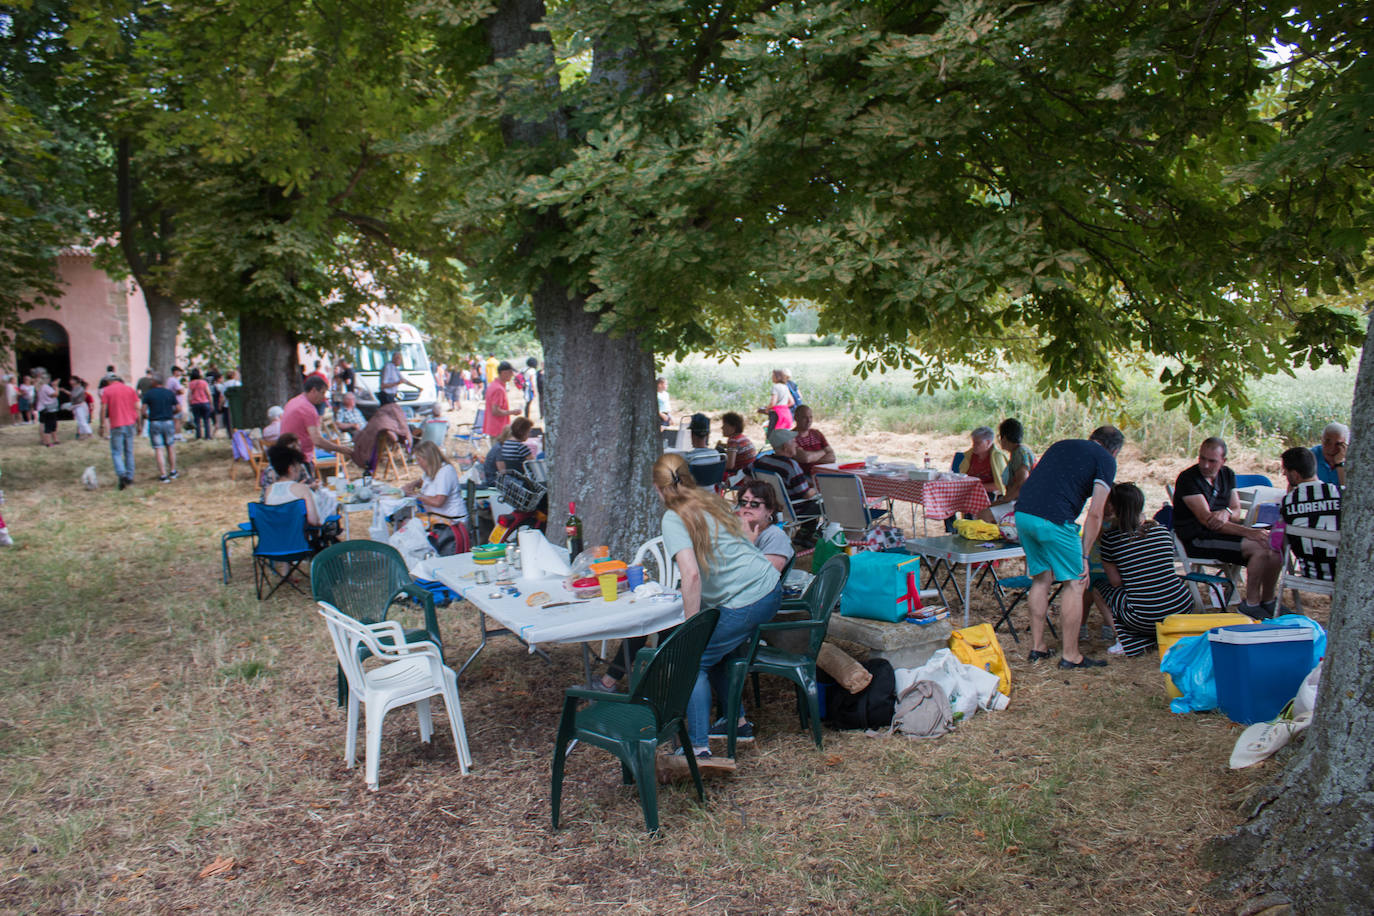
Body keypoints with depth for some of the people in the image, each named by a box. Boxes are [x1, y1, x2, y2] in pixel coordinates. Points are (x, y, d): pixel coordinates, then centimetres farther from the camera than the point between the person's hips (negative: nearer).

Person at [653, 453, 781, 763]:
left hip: (744, 603, -8)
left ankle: (699, 749, -4)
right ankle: (738, 721, 32)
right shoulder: (711, 501, 14)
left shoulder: (674, 519, -9)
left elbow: (691, 574, -23)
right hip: (771, 588, 8)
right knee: (713, 650, 24)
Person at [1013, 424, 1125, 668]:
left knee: (1041, 579, 20)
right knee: (1074, 583, 7)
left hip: (1022, 513, 7)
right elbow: (1094, 514, 1)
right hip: (1054, 520, -7)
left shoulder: (1061, 445, 26)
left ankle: (1037, 647, 25)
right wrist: (1084, 556, 6)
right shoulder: (1106, 460, 7)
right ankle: (1070, 655, 12)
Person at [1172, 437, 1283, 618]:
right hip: (1196, 539, -7)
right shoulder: (1188, 479, -14)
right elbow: (1205, 519, -22)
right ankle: (1251, 604, -9)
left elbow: (1237, 512, 9)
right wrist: (1248, 532, -29)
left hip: (1225, 530, 8)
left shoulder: (1227, 475, 10)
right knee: (1260, 547, -23)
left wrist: (1226, 512, -18)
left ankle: (1268, 601, 7)